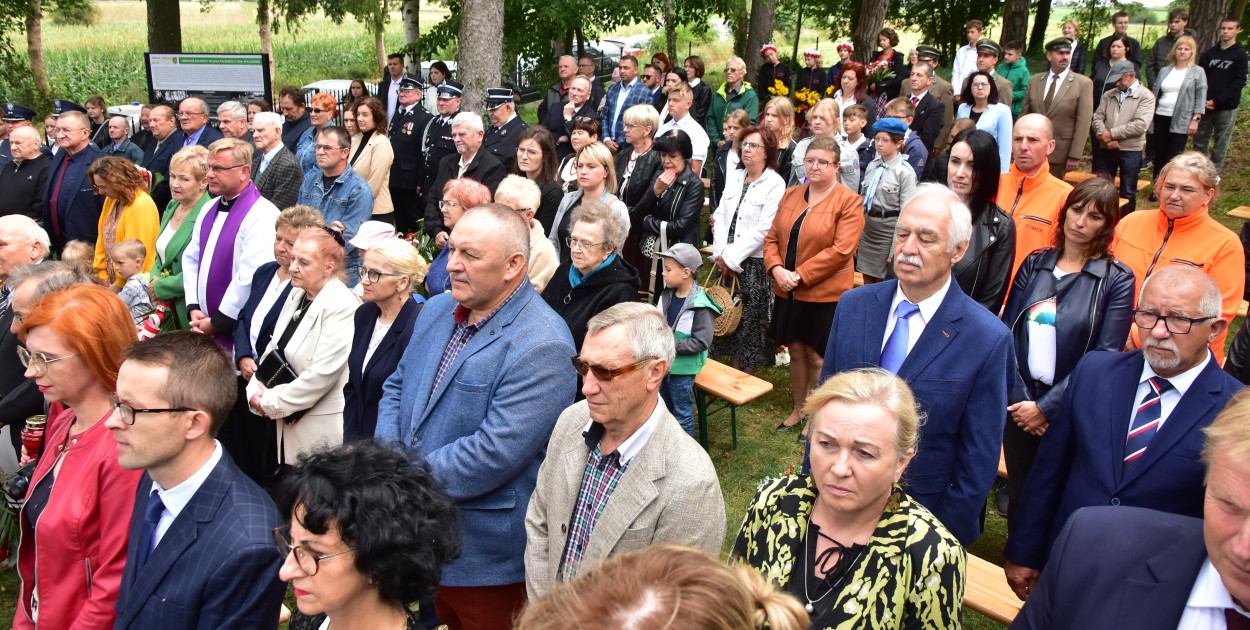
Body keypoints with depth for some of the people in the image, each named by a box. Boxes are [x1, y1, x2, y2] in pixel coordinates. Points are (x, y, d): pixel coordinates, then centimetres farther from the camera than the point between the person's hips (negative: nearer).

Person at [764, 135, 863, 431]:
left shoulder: (848, 201, -9)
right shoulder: (791, 195, 9)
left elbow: (841, 250, -17)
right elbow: (772, 238, 9)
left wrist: (800, 275, -18)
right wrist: (776, 269, -10)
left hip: (825, 294, -5)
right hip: (788, 292, 5)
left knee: (817, 357, 3)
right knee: (796, 351, 15)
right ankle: (799, 409, 31)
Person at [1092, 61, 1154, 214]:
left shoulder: (1146, 96, -4)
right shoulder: (1109, 95, 12)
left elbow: (1140, 125, -16)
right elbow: (1097, 118, 3)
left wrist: (1111, 134, -14)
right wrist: (1104, 137, -15)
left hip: (1131, 151, -4)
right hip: (1106, 150, 4)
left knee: (1128, 194, 4)